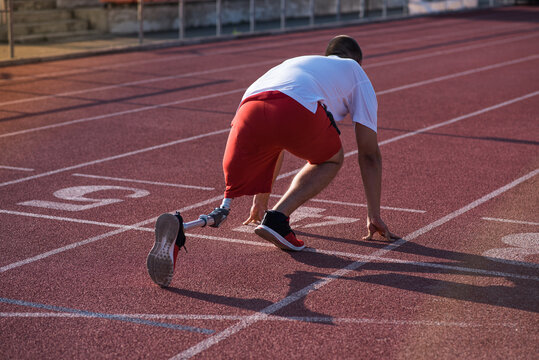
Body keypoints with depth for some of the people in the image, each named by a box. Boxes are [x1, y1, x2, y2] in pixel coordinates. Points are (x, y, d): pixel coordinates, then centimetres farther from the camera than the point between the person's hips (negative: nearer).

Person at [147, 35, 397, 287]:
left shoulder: (295, 62, 47)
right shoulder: (356, 72, 34)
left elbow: (274, 145, 53)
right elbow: (369, 154, 31)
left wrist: (261, 197, 63)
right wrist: (374, 216, 37)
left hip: (249, 108, 4)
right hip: (297, 109, -4)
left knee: (228, 201, 11)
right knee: (332, 159, 28)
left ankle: (177, 227, -21)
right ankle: (278, 217, 8)